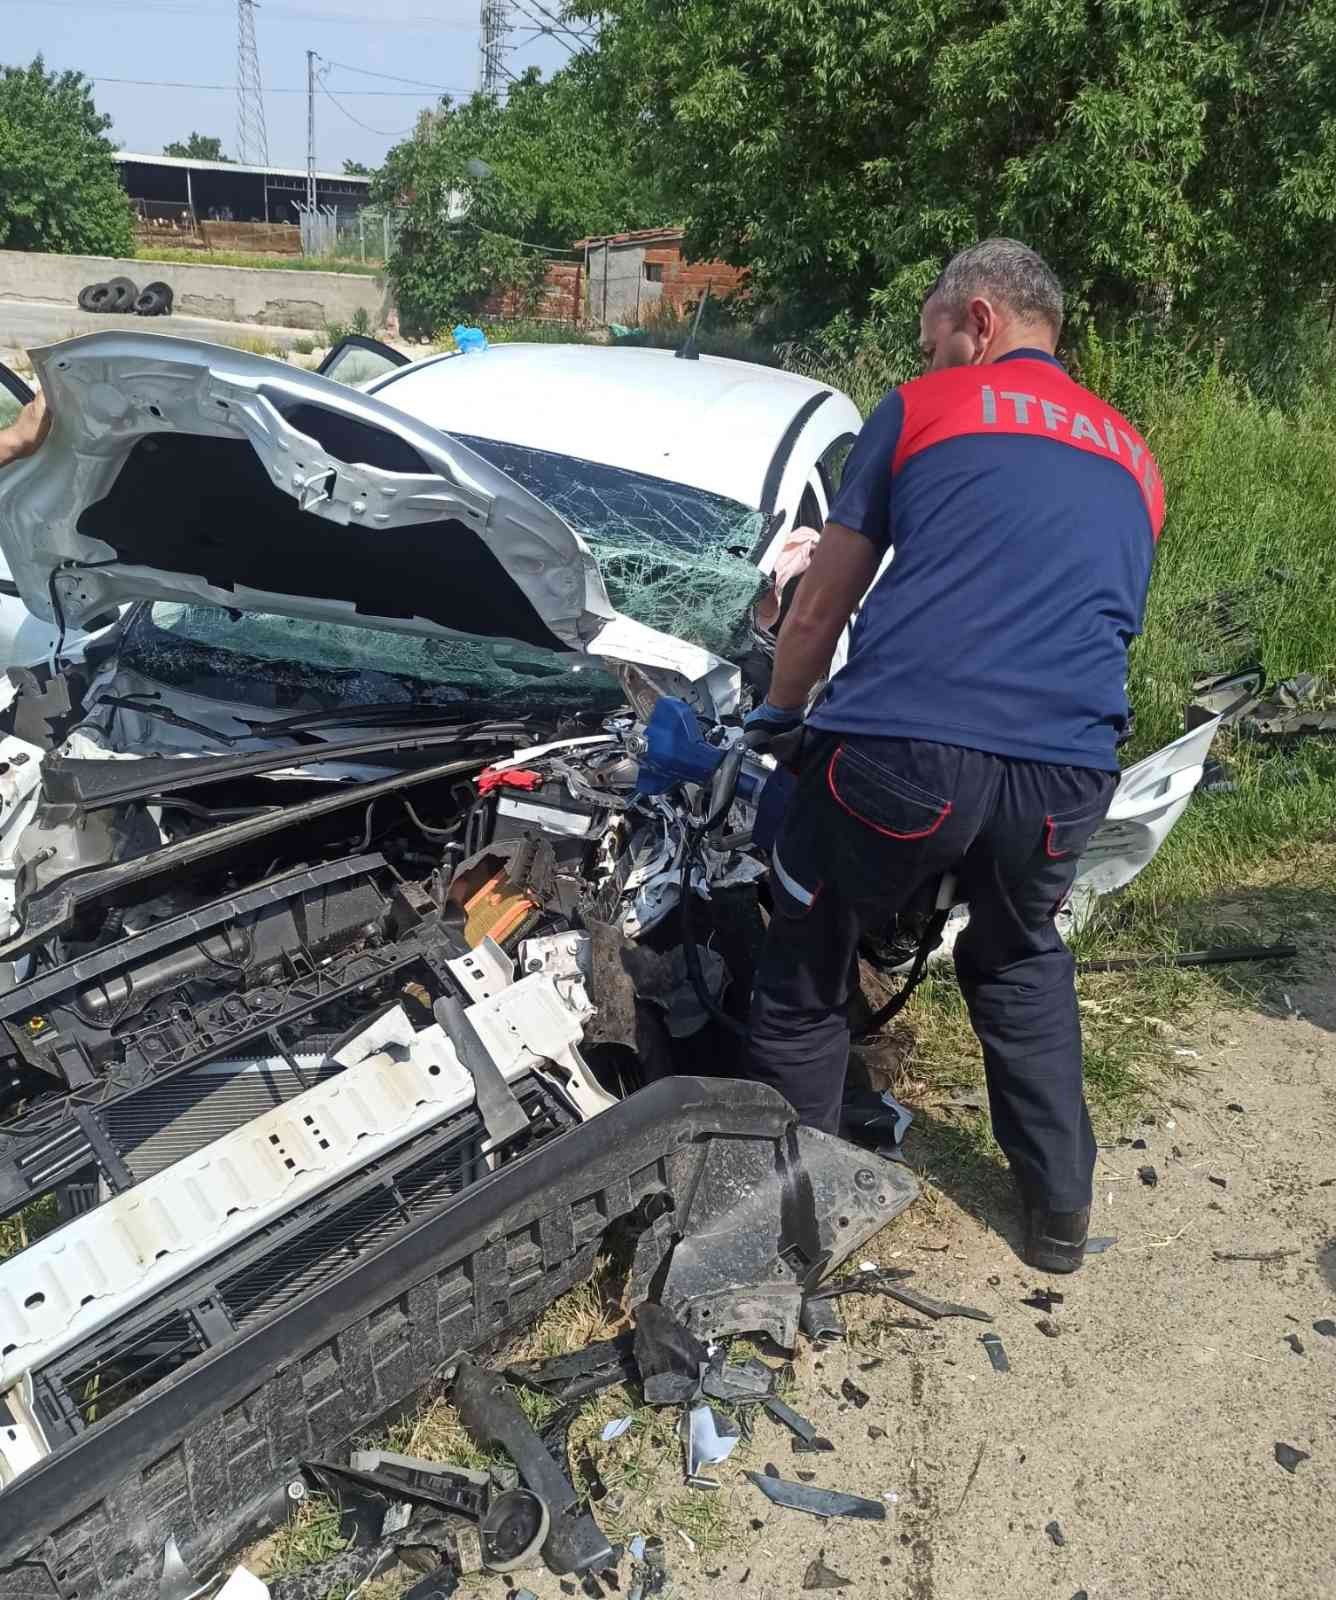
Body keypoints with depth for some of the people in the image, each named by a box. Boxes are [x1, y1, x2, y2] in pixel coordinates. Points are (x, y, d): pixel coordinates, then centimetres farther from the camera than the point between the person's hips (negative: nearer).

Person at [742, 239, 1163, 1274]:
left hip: (900, 748, -4)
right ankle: (1061, 1211, 36)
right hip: (1067, 775, 5)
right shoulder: (1134, 460, 24)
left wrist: (777, 716, 33)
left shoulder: (921, 411, 13)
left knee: (807, 976, 18)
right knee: (1022, 963, 31)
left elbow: (819, 612, 16)